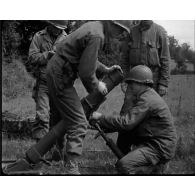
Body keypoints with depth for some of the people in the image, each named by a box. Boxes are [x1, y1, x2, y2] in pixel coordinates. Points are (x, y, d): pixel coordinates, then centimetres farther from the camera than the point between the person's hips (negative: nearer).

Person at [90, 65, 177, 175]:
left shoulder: (147, 100, -19)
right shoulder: (145, 96, 15)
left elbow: (127, 123, -25)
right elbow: (130, 122, 15)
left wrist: (101, 118, -16)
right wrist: (104, 127, 4)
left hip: (159, 148, -11)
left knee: (124, 166, -23)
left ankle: (156, 168, -4)